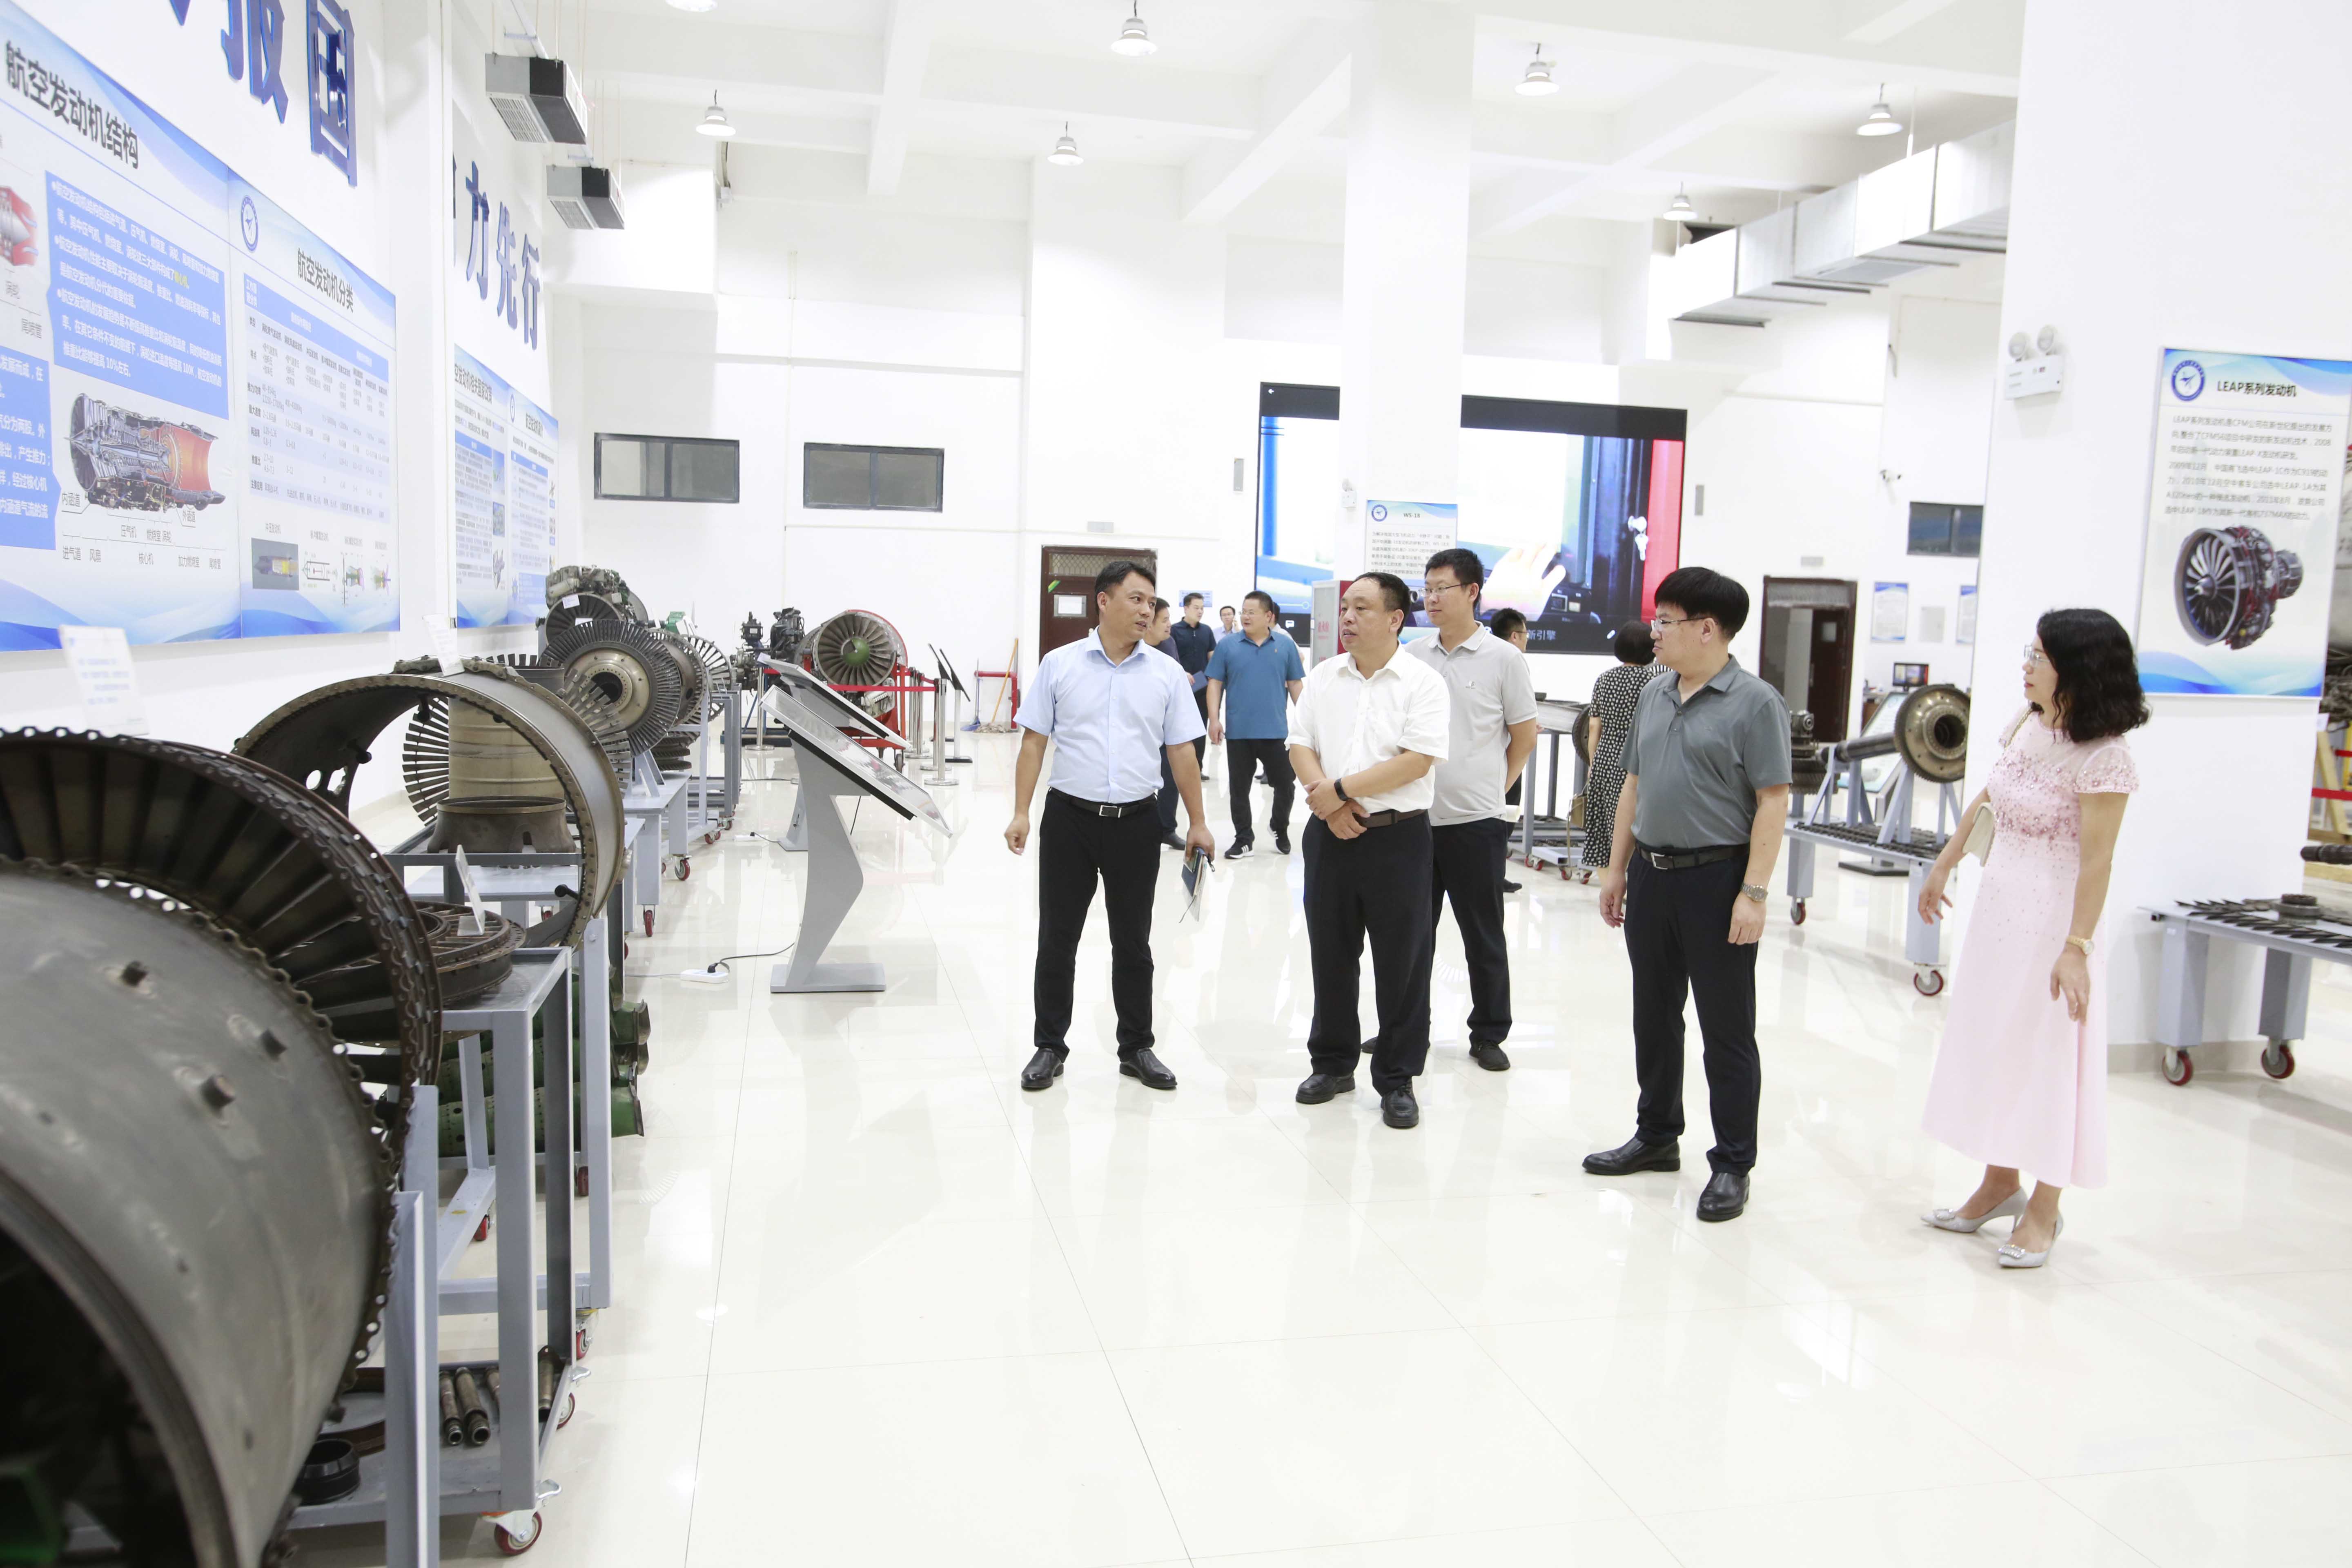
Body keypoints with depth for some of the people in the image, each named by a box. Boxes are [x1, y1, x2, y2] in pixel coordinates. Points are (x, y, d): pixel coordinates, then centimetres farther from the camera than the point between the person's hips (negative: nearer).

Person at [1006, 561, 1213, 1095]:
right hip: (1070, 817, -1)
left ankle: (1136, 1048, 22)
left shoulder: (1166, 675, 4)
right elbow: (1034, 742, 1)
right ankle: (1050, 1047, 19)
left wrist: (1198, 823, 2)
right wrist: (1021, 813, -5)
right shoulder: (1059, 665, 0)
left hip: (1136, 823, 1)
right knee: (1056, 940, 6)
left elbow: (1182, 752, 6)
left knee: (1133, 944, 10)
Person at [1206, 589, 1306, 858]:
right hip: (1238, 733, 0)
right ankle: (1243, 838, 21)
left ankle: (1280, 829, 30)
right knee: (1238, 788, 8)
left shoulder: (1285, 646, 2)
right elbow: (1215, 685, 2)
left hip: (1276, 732, 0)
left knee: (1285, 784, 6)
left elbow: (1295, 685, 6)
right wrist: (1214, 720, -6)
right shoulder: (1228, 646, 1)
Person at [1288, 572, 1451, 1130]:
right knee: (1330, 956, 13)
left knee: (1402, 963, 3)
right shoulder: (1323, 678, 9)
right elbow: (1300, 745, 6)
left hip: (1398, 837, -4)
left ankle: (1397, 1080, 15)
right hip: (1330, 834, 4)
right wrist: (1326, 798, -11)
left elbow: (1418, 761, -15)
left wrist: (1341, 788, -16)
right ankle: (1333, 1063, 28)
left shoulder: (1422, 683, -6)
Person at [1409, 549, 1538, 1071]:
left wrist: (1493, 788, 3)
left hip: (1475, 818, -4)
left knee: (1483, 936, 6)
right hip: (1414, 816, 4)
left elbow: (1524, 735, 3)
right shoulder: (1412, 657, 6)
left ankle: (1489, 1034, 18)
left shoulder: (1504, 659, -4)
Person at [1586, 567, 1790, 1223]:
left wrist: (1753, 892, -19)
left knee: (1727, 1031, 3)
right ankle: (1657, 1136, 32)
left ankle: (1732, 1165, 13)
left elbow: (1773, 802, -14)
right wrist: (1616, 868, 14)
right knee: (1654, 1018, 16)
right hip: (1652, 874, 7)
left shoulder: (1754, 702, -10)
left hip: (1716, 879, -7)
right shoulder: (1654, 695, 11)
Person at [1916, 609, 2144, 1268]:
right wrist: (1944, 866, 21)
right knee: (1990, 1046, 14)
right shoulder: (2028, 726, 4)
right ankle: (2000, 1184, 30)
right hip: (1996, 905, 8)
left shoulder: (2103, 757, -18)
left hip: (2052, 920, -8)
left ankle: (2042, 1213, 16)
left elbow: (2096, 861, -20)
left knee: (2046, 1059, 2)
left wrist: (2076, 948, -22)